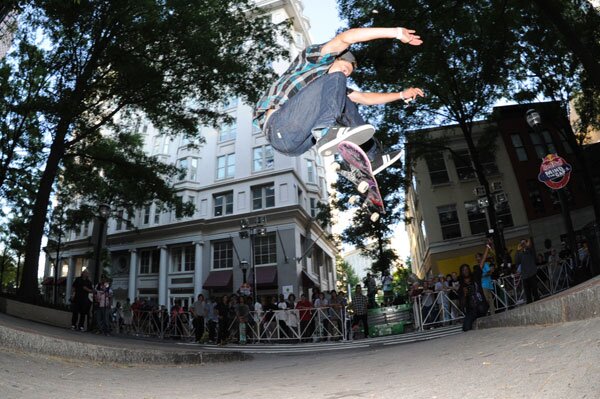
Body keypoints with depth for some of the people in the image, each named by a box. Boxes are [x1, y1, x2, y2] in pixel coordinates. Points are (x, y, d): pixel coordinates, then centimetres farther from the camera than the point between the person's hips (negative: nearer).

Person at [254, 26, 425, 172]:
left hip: (296, 145, 8)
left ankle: (373, 157, 13)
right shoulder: (314, 59, 9)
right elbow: (345, 38, -7)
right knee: (336, 81, -12)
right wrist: (396, 32, -6)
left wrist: (401, 94, 31)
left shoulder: (333, 88, 28)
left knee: (345, 104, 16)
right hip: (279, 126, -8)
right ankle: (329, 133, -34)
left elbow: (363, 98, 31)